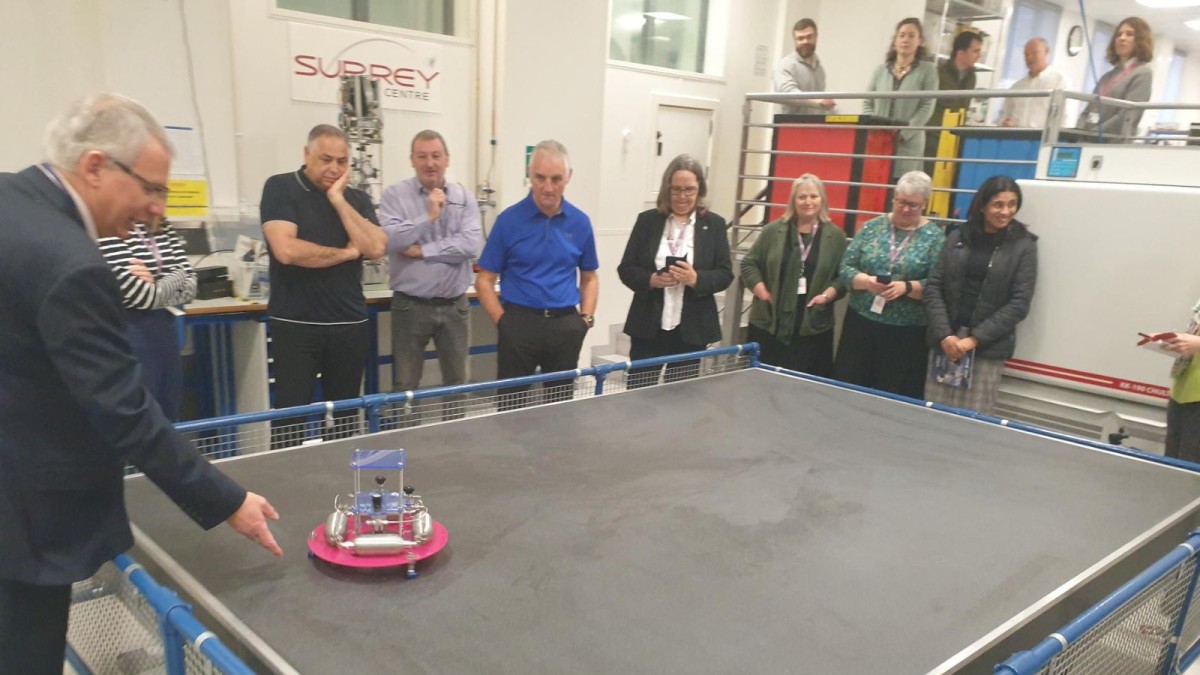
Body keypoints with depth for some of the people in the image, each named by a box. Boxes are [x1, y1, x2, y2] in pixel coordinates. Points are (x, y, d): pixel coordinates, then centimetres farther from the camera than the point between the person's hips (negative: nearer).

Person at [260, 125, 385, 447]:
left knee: (344, 417, 11)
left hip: (349, 324, 4)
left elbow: (376, 248, -7)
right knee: (290, 419, -1)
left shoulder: (357, 199, 10)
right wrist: (346, 253, -6)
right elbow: (287, 250, -17)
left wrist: (338, 199, -8)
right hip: (295, 325, -4)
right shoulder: (280, 188, -3)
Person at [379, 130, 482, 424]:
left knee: (457, 381, 14)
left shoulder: (464, 197, 4)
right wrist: (429, 216, -20)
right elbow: (388, 241, -17)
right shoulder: (395, 195, -2)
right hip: (410, 306, -2)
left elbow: (472, 244, -11)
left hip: (454, 306, 2)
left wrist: (422, 251, -13)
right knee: (405, 384, 7)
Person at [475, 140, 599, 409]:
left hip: (566, 325, 3)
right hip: (519, 323, -2)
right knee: (511, 407, 4)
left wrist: (585, 318, 3)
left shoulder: (580, 222, 4)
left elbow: (589, 277, 14)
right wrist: (503, 321, -8)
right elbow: (485, 280, 0)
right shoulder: (508, 220, -4)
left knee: (562, 406, 13)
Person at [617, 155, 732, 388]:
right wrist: (651, 279, -17)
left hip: (691, 329, 0)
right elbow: (626, 269, 2)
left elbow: (725, 274, 0)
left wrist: (696, 279, -19)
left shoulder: (714, 224, 3)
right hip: (648, 326, 0)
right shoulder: (647, 220, 3)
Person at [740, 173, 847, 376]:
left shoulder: (835, 236, 5)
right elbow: (749, 263, 8)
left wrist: (829, 294, -11)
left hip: (813, 328, 0)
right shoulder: (773, 230, 4)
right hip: (768, 324, 0)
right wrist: (762, 291, -4)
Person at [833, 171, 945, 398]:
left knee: (894, 396, 5)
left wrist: (907, 287, -24)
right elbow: (846, 266, 2)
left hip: (906, 332, -2)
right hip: (861, 322, 2)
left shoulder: (934, 237, 0)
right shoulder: (873, 226, 6)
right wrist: (866, 281, -17)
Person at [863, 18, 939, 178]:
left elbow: (926, 108, -2)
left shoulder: (927, 70, 5)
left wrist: (903, 133, -13)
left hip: (907, 144, -2)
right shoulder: (881, 69, 13)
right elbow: (867, 103, 11)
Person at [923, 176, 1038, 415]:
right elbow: (933, 287, 4)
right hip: (945, 341, 2)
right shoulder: (957, 238, 8)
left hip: (988, 348, -2)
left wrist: (975, 339, -11)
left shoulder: (1024, 245, 2)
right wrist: (944, 334, -9)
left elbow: (1019, 303, -4)